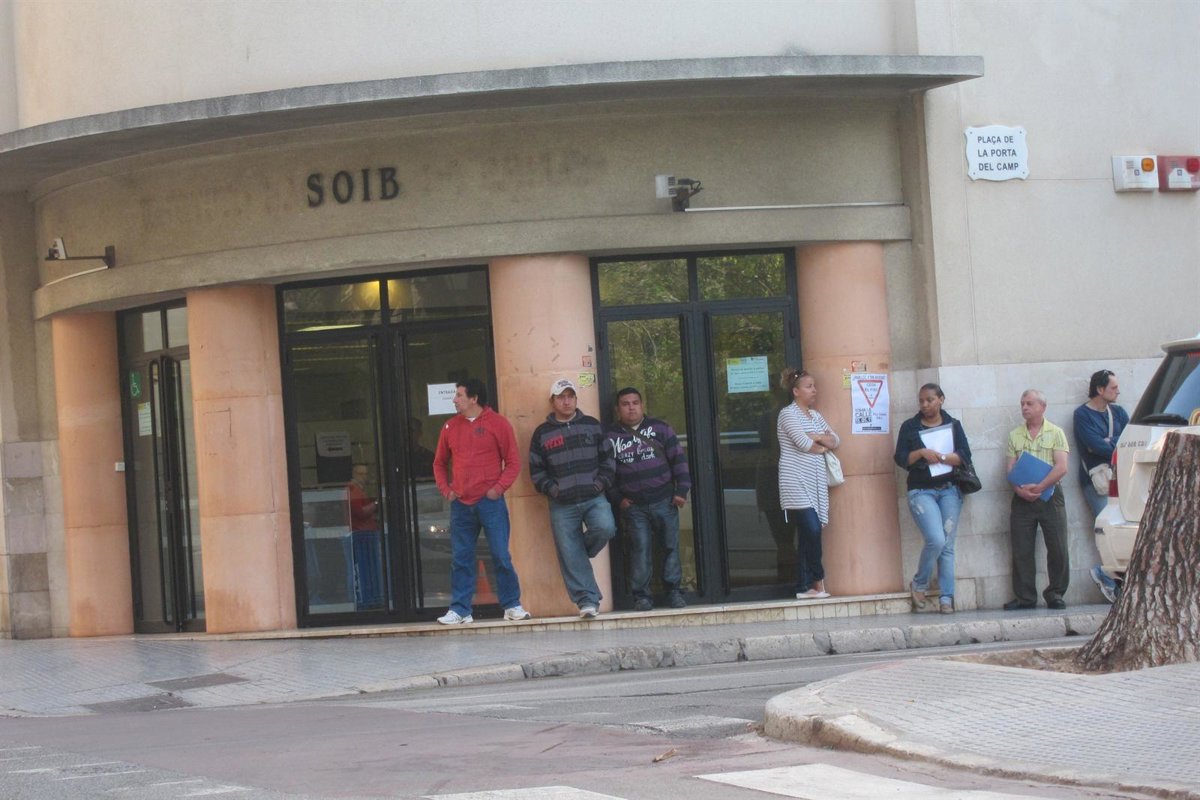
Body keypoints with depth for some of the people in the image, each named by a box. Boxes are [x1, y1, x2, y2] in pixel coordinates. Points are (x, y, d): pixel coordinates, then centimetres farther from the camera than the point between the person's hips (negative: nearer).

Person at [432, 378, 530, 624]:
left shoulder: (497, 424, -1)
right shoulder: (451, 427, 10)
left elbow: (513, 462, 0)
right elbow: (439, 463, 19)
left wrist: (499, 488, -10)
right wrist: (445, 489, 5)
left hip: (490, 501, -4)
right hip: (461, 504, 4)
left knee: (501, 556, -2)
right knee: (461, 559, 4)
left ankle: (512, 606, 8)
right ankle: (460, 610, 8)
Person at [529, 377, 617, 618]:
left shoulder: (592, 426, 11)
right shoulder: (542, 433, 8)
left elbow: (607, 458, 13)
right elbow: (536, 469, 9)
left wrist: (603, 481, -2)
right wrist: (551, 488, -5)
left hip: (594, 498, 0)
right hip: (562, 505, 0)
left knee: (605, 528, -27)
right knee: (571, 557, -4)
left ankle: (583, 551, 4)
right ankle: (587, 600, 2)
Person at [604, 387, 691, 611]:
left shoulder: (659, 428, 5)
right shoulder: (611, 436, 5)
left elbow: (679, 458, 4)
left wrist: (681, 490, -2)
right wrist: (618, 498, 2)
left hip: (664, 501, 1)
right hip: (633, 506, -1)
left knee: (671, 546, 3)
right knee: (640, 550, -6)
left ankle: (674, 591, 13)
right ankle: (641, 596, 1)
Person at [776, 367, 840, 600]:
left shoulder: (815, 415, 20)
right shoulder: (788, 414, -4)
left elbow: (836, 441, 13)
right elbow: (803, 443, -16)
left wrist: (818, 437, -6)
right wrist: (822, 448, 2)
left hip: (816, 483, 7)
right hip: (796, 484, -7)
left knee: (807, 535, 4)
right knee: (812, 530, -16)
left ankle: (804, 587, 3)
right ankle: (818, 581, -6)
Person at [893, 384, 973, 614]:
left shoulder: (953, 425, 10)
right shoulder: (910, 427, 7)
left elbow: (965, 456, -1)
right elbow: (900, 459, -1)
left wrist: (939, 457, -14)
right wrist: (921, 453, -17)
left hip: (950, 490, 2)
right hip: (921, 490, -2)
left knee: (947, 545, -1)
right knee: (936, 540, -19)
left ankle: (946, 598, 2)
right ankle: (918, 585, 3)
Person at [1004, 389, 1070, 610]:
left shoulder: (1055, 433, 3)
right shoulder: (1015, 436, 12)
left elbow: (1061, 467, -7)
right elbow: (1010, 468, 6)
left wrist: (1039, 487, -17)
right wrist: (1019, 489, -13)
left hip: (1050, 496, -3)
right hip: (1022, 499, 3)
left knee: (1057, 549, -3)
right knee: (1021, 551, 1)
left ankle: (1055, 594, 8)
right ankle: (1025, 597, 7)